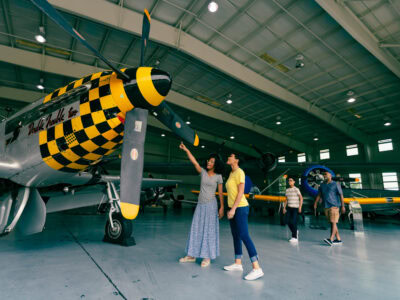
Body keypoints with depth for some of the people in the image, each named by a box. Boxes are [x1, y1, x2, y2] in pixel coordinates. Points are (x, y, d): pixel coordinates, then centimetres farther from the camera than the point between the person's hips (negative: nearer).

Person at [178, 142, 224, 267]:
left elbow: (220, 193, -2)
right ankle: (192, 255, 22)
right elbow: (194, 162, -10)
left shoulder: (218, 176, -4)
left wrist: (222, 207, -5)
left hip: (210, 204, -4)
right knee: (196, 229, 9)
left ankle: (207, 257, 15)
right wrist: (186, 150, -20)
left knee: (209, 230, 2)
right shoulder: (203, 172, 2)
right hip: (200, 204, 4)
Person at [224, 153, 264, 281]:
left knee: (244, 236, -11)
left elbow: (241, 192, -18)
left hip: (240, 208, -9)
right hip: (233, 208, 9)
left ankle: (257, 268, -6)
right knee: (236, 236, 13)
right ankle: (238, 264, 23)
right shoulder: (231, 173, 14)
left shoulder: (239, 172, -12)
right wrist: (231, 208, 17)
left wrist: (233, 209, -21)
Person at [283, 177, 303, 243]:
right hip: (289, 208, 6)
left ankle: (294, 237, 2)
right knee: (288, 221, 4)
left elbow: (301, 198, -9)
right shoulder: (287, 190, 11)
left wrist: (300, 207, -16)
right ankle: (295, 231, 29)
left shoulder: (296, 189, -7)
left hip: (295, 208, -6)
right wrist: (284, 208, 11)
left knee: (294, 222, -7)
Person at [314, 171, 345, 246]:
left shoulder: (335, 184, 0)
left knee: (333, 222, -10)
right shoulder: (322, 185, 14)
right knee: (331, 223, 8)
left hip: (334, 206, -6)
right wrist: (315, 203, 3)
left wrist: (343, 206, -9)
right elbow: (319, 195, 13)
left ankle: (331, 239, -15)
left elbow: (341, 195, -3)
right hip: (326, 206, 6)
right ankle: (338, 239, 17)